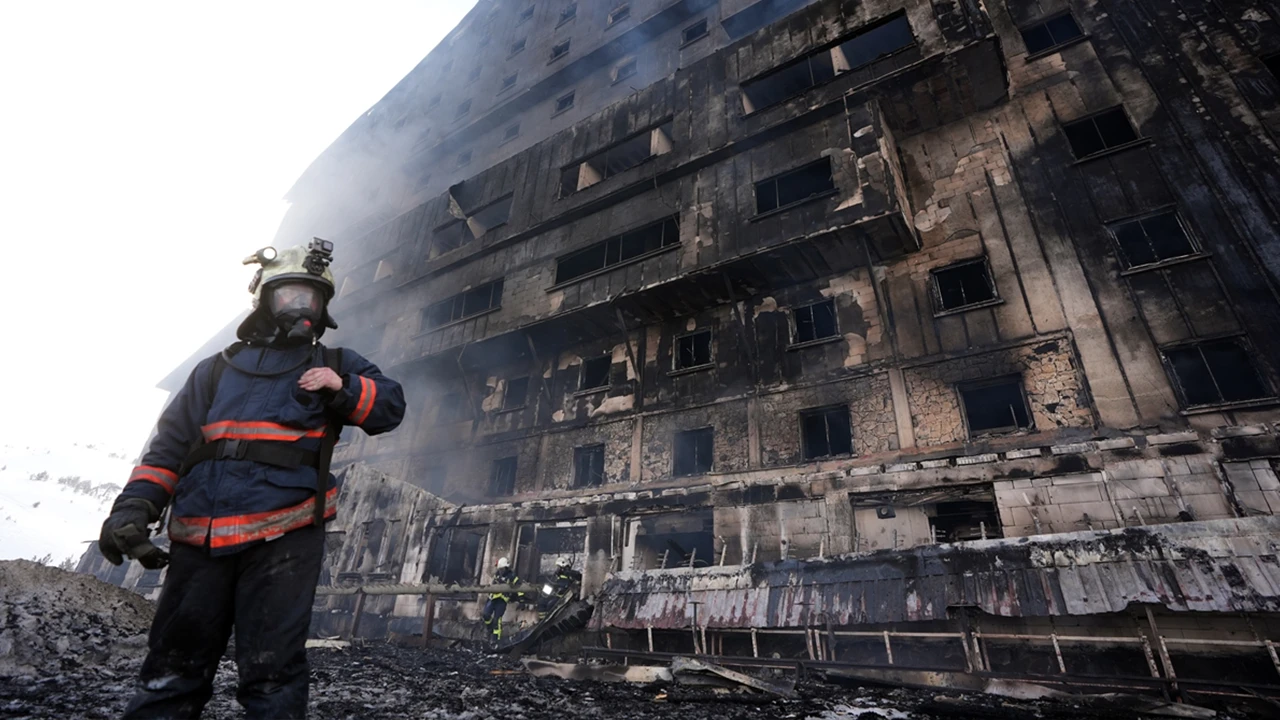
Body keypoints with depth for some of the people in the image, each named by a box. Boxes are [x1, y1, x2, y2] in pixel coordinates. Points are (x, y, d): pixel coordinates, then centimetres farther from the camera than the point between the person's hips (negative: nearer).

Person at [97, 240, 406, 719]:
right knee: (171, 676, 12)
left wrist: (343, 388, -15)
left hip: (283, 538, -3)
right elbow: (169, 446, 15)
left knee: (271, 674, -1)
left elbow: (390, 405, 3)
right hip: (200, 541, 3)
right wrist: (135, 506, -1)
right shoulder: (217, 370, 19)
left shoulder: (334, 365, 13)